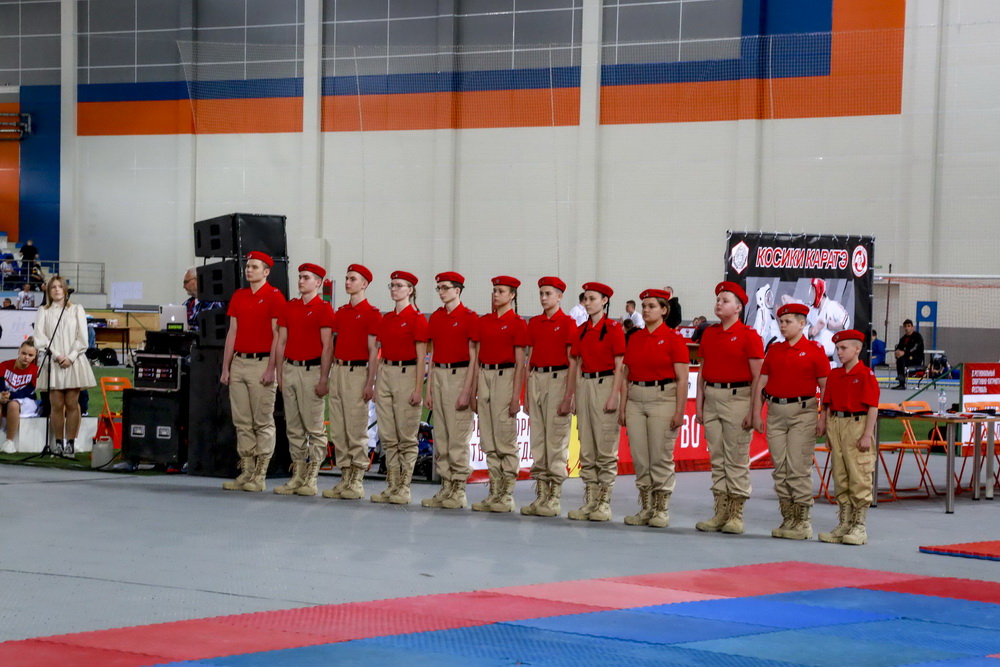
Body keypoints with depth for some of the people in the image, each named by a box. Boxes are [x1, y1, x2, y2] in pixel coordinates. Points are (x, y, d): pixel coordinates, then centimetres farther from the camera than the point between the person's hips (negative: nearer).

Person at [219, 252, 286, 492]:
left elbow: (277, 335, -8)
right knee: (242, 422, 7)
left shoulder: (274, 296, -4)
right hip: (239, 363, 6)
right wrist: (225, 368, 12)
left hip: (262, 363, -6)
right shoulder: (238, 296, 15)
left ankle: (259, 476, -1)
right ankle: (246, 472, 11)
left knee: (263, 422, -3)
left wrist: (271, 369, -14)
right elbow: (232, 333, 16)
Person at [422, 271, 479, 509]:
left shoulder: (470, 317, -7)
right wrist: (429, 389, 11)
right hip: (438, 375, 7)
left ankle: (458, 491, -1)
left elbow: (473, 357, -9)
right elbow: (433, 354, 15)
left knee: (458, 436, -6)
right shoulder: (435, 317, 12)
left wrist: (467, 390, -14)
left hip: (459, 376, -7)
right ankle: (445, 487, 12)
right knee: (440, 436, 7)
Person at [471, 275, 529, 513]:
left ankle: (507, 495, 0)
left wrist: (516, 396, -12)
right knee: (488, 441, 7)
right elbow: (478, 357, 14)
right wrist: (473, 391, 9)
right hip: (484, 377, 6)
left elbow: (520, 363, -7)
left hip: (505, 378, -6)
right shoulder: (483, 321, 12)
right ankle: (495, 491, 12)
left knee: (505, 440, -4)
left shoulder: (517, 323, -4)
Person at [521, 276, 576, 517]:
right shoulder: (534, 323, 12)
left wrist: (568, 397, -14)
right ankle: (541, 494, 11)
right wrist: (526, 395, 11)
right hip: (536, 378, 6)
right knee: (537, 439, 6)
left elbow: (573, 362, -8)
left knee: (556, 440, -4)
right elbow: (530, 359, 15)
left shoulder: (567, 323, -5)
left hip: (558, 379, -6)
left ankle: (555, 497, -1)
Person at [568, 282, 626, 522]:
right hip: (585, 385, 6)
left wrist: (614, 396, -14)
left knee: (606, 448, -4)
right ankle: (590, 500, 11)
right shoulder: (581, 330, 11)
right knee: (586, 448, 7)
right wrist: (577, 394, 9)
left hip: (606, 384, -6)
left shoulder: (613, 328, -6)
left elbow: (619, 365, -8)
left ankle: (604, 502, -1)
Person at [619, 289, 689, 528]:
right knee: (639, 458, 5)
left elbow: (682, 379, -7)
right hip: (636, 399, 5)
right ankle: (646, 508, 13)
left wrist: (680, 411, -12)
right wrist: (622, 406, 7)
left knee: (661, 457, -3)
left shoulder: (673, 338, -4)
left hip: (663, 398, -5)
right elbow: (627, 375, 13)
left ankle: (662, 509, 5)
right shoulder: (634, 339, 11)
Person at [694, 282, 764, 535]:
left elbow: (758, 377, -8)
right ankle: (720, 513, 14)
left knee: (736, 459, -3)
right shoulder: (709, 334, 12)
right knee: (717, 458, 8)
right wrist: (699, 403, 10)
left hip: (737, 398, -6)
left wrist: (753, 410, -13)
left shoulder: (748, 335, -6)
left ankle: (736, 515, 3)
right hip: (712, 397, 6)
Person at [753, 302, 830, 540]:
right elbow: (761, 383, 12)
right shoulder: (774, 350, 12)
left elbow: (826, 387, -3)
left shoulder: (814, 350, -1)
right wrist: (757, 414, 4)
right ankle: (787, 520, 12)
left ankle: (803, 522, -2)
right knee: (780, 469, 5)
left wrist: (823, 419, -10)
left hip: (802, 412, -5)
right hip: (775, 411, 5)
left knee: (799, 468, -7)